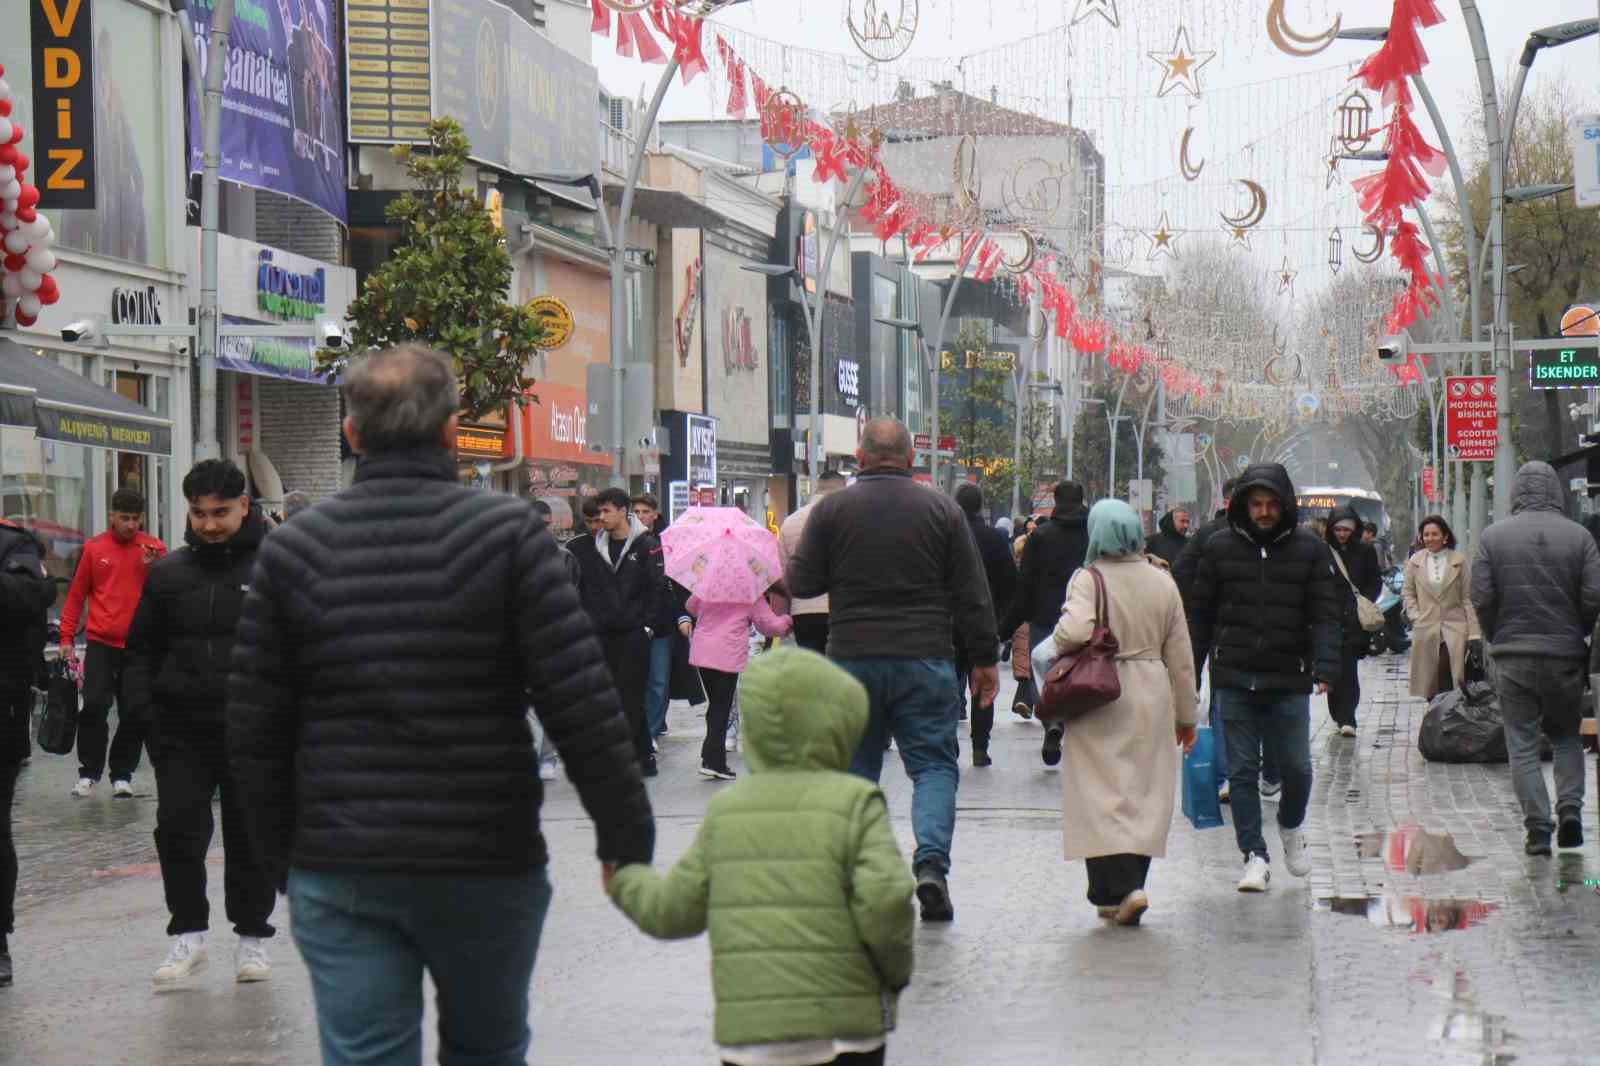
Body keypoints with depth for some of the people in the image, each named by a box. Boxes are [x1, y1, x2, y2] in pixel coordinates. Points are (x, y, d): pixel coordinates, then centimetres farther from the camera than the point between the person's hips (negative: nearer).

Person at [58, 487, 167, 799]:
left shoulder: (154, 549, 4)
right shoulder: (94, 549, 4)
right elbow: (76, 595, 8)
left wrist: (154, 568, -14)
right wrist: (67, 637, 4)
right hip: (101, 643, -1)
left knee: (134, 714, 3)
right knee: (94, 706, -10)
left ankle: (122, 775, 13)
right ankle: (88, 772, 2)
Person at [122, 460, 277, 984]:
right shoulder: (169, 573, 7)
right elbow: (143, 646, 14)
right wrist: (143, 704, 0)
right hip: (181, 729, 3)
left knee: (250, 834, 7)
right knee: (177, 827, -2)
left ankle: (253, 935, 20)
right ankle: (188, 931, 10)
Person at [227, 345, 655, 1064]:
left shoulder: (293, 550, 2)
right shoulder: (505, 533, -6)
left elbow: (254, 732, 4)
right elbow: (581, 703, -12)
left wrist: (285, 857, 16)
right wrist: (626, 837, -3)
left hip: (339, 872, 1)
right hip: (486, 867, -1)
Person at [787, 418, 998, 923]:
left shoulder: (832, 510, 0)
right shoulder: (941, 509, 1)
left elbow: (801, 582, 2)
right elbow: (972, 594, 1)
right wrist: (985, 659, 8)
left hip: (852, 659, 1)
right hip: (925, 659, -1)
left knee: (855, 767, 12)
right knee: (934, 764, 4)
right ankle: (932, 862, -16)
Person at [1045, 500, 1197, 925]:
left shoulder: (1088, 578, -10)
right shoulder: (1162, 583, 5)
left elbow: (1076, 630, -27)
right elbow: (1180, 656, 9)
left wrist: (1059, 644, -3)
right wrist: (1186, 714, 18)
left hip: (1100, 695, -4)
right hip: (1152, 698, 4)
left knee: (1102, 794, -2)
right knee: (1144, 794, 11)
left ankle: (1119, 889, -15)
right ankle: (1127, 885, 13)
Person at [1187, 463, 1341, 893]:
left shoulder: (1310, 550, 2)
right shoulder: (1219, 548, 4)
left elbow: (1325, 614, -2)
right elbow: (1200, 615, 9)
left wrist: (1326, 667, -16)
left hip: (1289, 680, -1)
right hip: (1234, 680, 1)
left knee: (1296, 767, 3)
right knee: (1242, 770, 1)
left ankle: (1291, 828, 32)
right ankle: (1254, 857, 7)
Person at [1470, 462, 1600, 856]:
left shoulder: (1493, 536, -3)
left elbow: (1481, 598, -5)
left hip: (1513, 658, -1)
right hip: (1566, 657, 1)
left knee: (1522, 743, 5)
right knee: (1567, 735, 18)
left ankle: (1537, 827, -2)